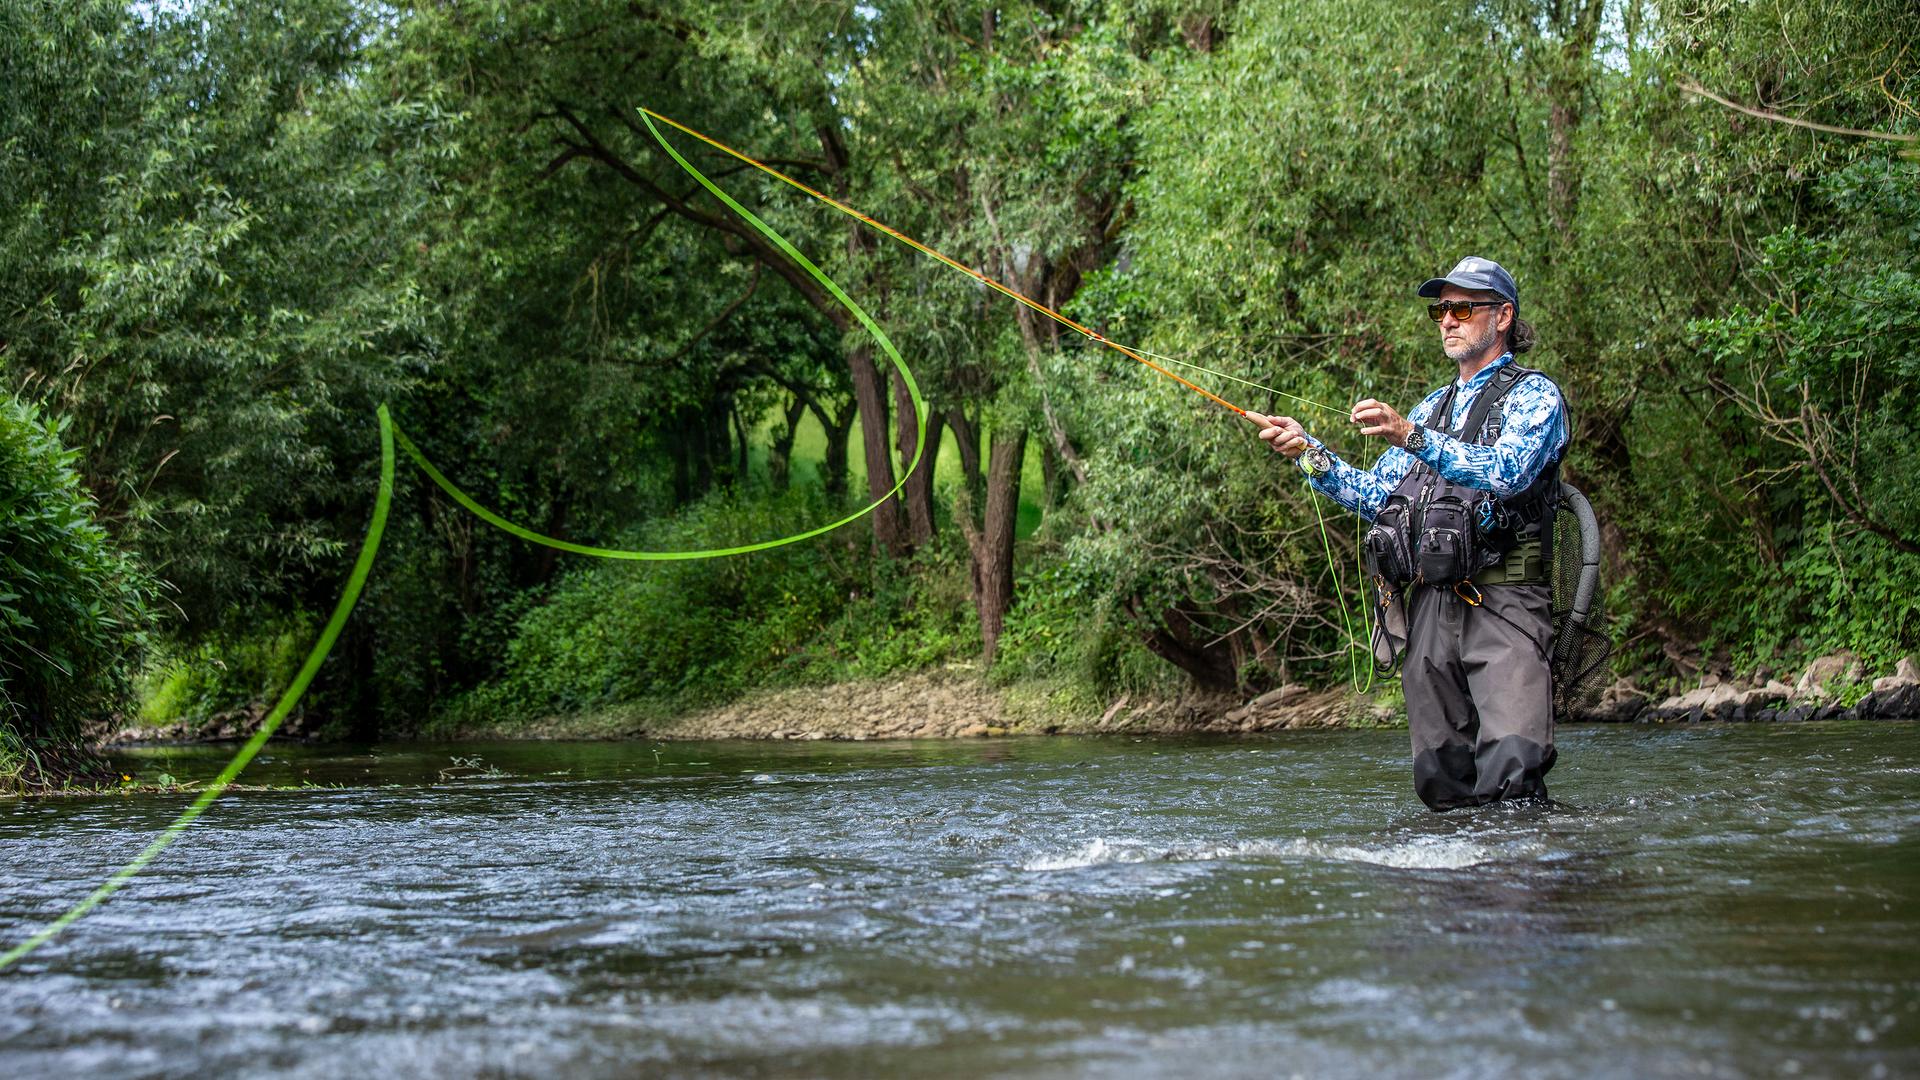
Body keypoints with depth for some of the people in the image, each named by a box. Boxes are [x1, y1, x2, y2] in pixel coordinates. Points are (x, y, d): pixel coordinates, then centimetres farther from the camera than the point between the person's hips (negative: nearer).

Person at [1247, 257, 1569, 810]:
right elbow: (1375, 496, 20)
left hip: (1503, 603, -6)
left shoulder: (1533, 394, 4)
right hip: (1429, 607, 7)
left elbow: (1508, 471, -17)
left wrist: (1412, 438, -27)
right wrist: (1308, 451, 5)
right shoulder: (1431, 407, 26)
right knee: (1441, 780, 4)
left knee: (1509, 770, -21)